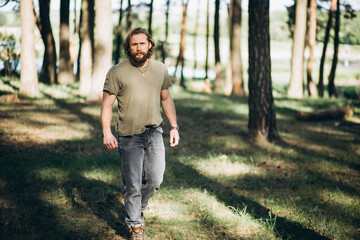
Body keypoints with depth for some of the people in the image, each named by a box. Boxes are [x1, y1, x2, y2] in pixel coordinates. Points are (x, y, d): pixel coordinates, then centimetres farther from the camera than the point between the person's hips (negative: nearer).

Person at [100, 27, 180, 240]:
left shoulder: (160, 69, 7)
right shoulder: (117, 72, -5)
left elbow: (166, 99, 16)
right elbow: (107, 104, -4)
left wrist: (174, 126, 10)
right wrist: (107, 132, -15)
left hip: (154, 132, 3)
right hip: (129, 136, -3)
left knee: (155, 180, 6)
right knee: (133, 185, 1)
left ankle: (139, 206, 35)